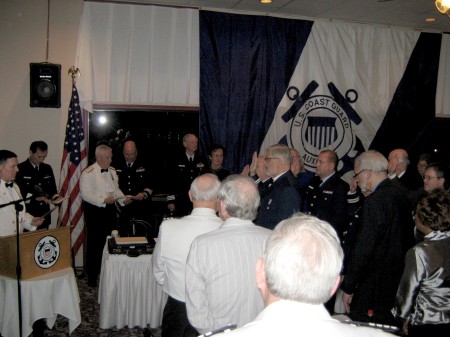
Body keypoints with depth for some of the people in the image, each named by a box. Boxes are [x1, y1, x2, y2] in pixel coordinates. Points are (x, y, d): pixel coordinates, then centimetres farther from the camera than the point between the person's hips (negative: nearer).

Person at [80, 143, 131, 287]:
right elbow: (86, 194, -18)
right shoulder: (88, 173, -12)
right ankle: (92, 276, 15)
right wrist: (104, 200, -25)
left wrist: (123, 199, -1)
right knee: (94, 243, 2)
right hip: (94, 211, -6)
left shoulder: (112, 171, 11)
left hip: (110, 210, 7)